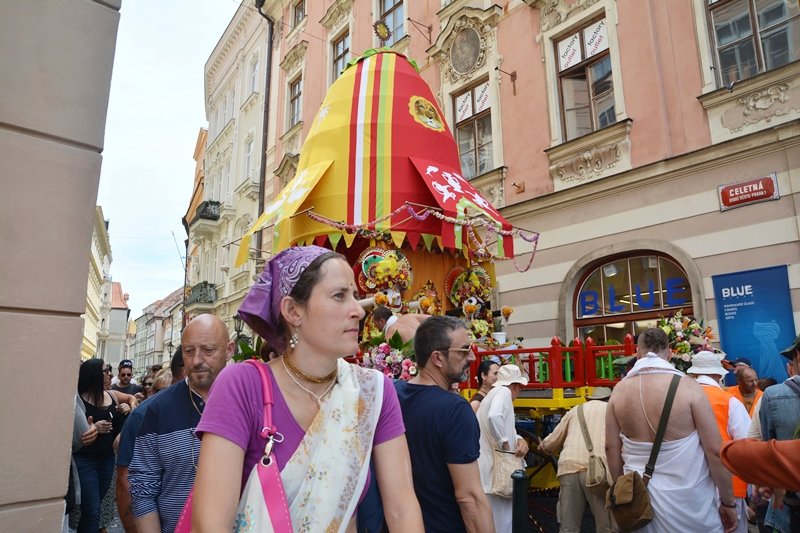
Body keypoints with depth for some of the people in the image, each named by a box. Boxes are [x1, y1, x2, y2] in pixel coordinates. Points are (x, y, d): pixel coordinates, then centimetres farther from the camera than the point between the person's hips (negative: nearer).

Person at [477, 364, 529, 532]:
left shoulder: (494, 393, 17)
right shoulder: (503, 392, -13)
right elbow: (494, 417, -33)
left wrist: (519, 439, -1)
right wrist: (505, 445, -20)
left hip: (491, 466, 10)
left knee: (494, 519, 18)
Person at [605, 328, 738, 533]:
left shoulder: (619, 390, -4)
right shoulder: (687, 386, -14)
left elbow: (611, 448, 1)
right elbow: (715, 450, -11)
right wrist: (728, 502, 1)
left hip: (639, 496, 3)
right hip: (686, 499, -3)